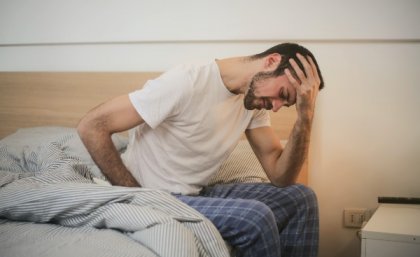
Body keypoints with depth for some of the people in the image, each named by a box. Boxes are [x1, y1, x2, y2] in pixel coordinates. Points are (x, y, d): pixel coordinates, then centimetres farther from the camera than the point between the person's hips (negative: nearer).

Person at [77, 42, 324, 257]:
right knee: (256, 217, -26)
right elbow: (92, 126, -22)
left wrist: (306, 114, -15)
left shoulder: (255, 98, 1)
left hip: (197, 194, 8)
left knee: (300, 198, 2)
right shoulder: (188, 82, -23)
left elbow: (281, 176, -2)